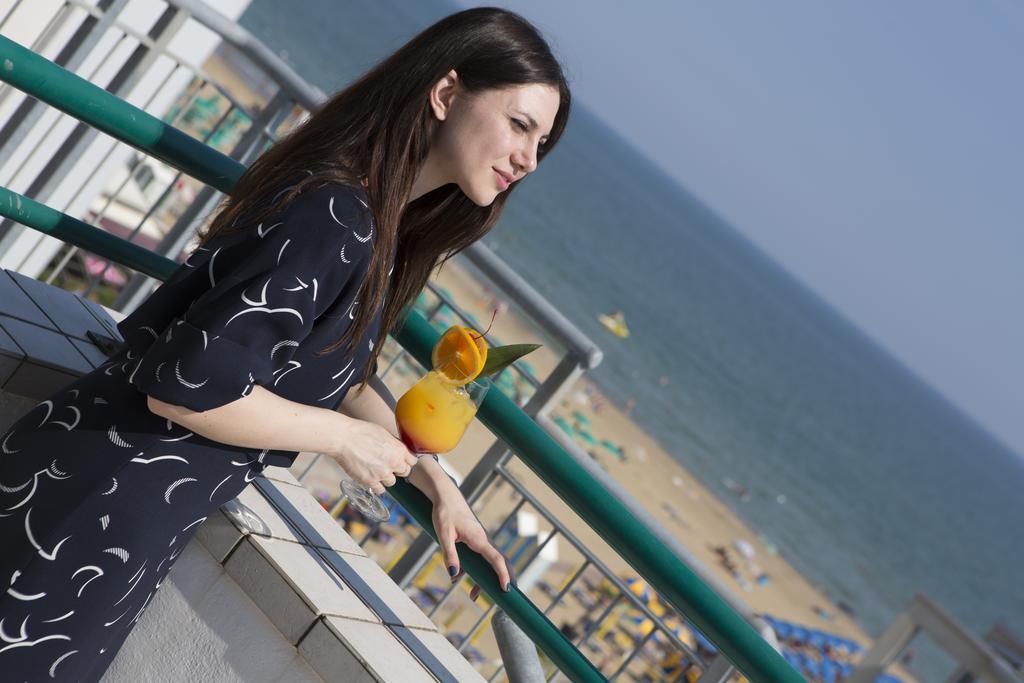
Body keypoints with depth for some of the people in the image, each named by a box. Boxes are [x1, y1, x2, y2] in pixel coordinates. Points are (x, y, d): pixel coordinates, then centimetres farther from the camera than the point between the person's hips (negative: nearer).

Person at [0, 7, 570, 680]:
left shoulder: (381, 229, 7)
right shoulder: (338, 220, -24)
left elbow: (340, 379, 18)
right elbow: (187, 386, -26)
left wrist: (436, 481, 13)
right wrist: (344, 438, -15)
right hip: (98, 503, -9)